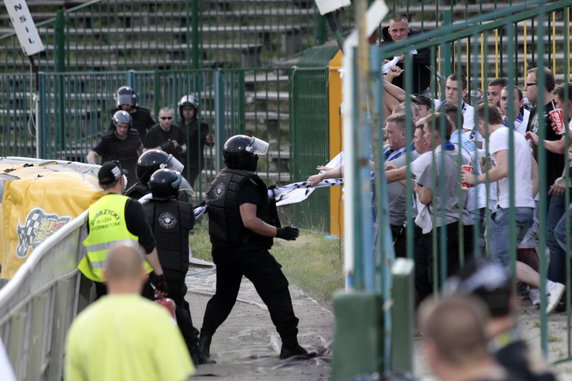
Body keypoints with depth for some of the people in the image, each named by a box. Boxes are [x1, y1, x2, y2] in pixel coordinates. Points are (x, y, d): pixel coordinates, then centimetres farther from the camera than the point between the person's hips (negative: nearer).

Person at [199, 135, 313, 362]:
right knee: (277, 293, -2)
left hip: (223, 250, 8)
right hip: (249, 251, -8)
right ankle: (290, 345, -5)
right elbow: (250, 221, -26)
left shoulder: (219, 181, 9)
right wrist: (279, 232, -21)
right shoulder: (246, 184, -18)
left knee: (223, 296, 21)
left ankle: (203, 340, 13)